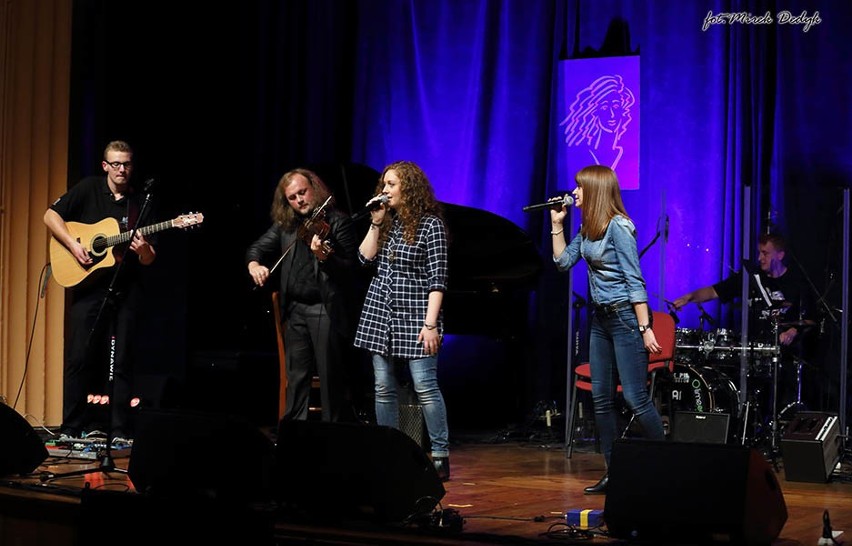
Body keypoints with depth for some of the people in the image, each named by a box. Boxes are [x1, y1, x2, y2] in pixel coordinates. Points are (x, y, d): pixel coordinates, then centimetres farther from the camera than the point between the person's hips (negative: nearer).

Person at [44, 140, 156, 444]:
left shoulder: (141, 204, 6)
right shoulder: (88, 189, 3)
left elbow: (149, 260, 5)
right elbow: (51, 215, 0)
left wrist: (143, 250, -18)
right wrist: (73, 244, -12)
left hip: (125, 289, 1)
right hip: (89, 284, -1)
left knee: (123, 361, 2)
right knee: (80, 357, -1)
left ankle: (121, 430, 6)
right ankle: (73, 426, 7)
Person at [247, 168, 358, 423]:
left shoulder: (337, 221, -6)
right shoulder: (285, 225, 10)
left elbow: (350, 267, -13)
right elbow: (258, 247, 14)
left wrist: (324, 257, -32)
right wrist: (253, 264, -9)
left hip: (327, 309, -5)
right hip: (295, 309, 5)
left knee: (330, 377, 0)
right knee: (296, 377, 10)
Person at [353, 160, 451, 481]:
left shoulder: (430, 224, -7)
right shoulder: (386, 222, 11)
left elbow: (437, 279, -11)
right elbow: (365, 257, 4)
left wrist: (431, 324, -17)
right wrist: (375, 223, -2)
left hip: (415, 315, -6)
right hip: (380, 313, 6)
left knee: (425, 387, -8)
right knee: (383, 388, 6)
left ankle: (440, 456, -2)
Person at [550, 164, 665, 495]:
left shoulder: (618, 226, -15)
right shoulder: (587, 229, 10)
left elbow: (634, 279, -18)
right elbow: (563, 261, 15)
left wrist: (645, 328, -21)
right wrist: (557, 224, 10)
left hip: (626, 317, -9)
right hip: (600, 318, 9)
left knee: (636, 398, -9)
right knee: (601, 399, 7)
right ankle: (613, 472, 13)